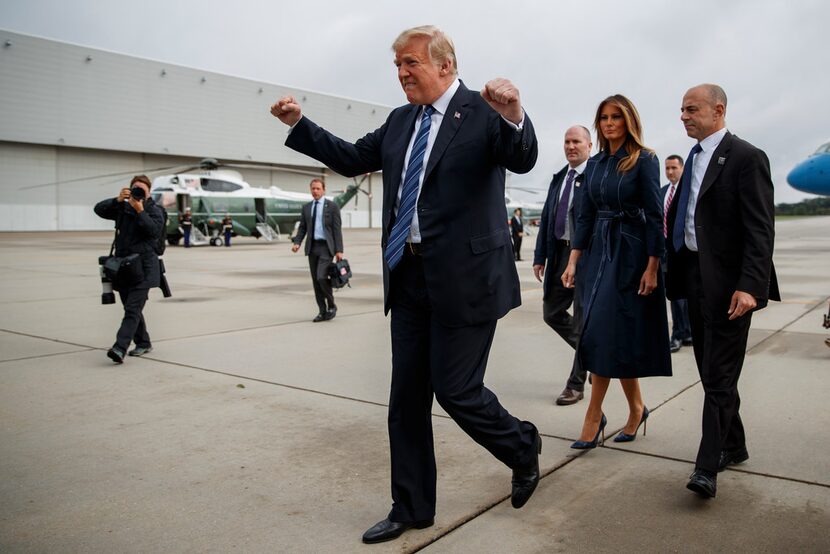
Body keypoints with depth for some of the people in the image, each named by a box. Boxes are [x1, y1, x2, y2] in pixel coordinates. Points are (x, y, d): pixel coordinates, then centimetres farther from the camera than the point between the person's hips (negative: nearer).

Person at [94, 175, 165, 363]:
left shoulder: (154, 211, 1)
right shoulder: (122, 208, 14)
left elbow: (154, 230, -14)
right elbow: (99, 209, 3)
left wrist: (140, 211, -18)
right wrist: (117, 200, -10)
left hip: (143, 268, -6)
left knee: (133, 309, -14)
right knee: (131, 308, 13)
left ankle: (120, 348, -23)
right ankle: (143, 343, 26)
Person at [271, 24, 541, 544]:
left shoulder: (482, 111, -6)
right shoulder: (401, 121, 13)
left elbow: (523, 160, -21)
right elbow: (353, 158, 21)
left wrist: (514, 117, -41)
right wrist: (299, 124, 14)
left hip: (462, 277, -7)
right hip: (408, 276, 7)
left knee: (457, 391, -1)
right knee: (407, 398, 10)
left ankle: (523, 446, 31)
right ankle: (411, 508, 27)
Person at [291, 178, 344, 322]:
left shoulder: (332, 206, -1)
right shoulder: (306, 207, 12)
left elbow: (337, 229, -4)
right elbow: (302, 228, 13)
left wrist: (339, 250, -10)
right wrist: (297, 243, -5)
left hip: (326, 247, -5)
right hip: (312, 247, 5)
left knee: (321, 277, -17)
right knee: (316, 281, 6)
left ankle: (331, 306, 5)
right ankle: (323, 311, 15)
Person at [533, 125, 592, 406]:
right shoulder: (558, 178, 14)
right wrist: (540, 256, 10)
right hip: (559, 254, 7)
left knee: (583, 320, 3)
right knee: (552, 312, 12)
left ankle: (576, 384, 16)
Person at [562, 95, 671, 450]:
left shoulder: (645, 161, -5)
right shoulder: (595, 164, 11)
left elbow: (655, 216, -10)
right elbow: (585, 215, 11)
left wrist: (652, 266, -15)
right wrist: (573, 260, 4)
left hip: (630, 252, -6)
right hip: (597, 250, 6)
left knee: (607, 332, -9)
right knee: (609, 335, 7)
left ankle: (594, 417, 0)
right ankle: (636, 408, 24)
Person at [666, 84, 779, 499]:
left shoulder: (746, 158, -9)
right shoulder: (694, 158, 15)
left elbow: (761, 230, -15)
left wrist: (749, 286, -23)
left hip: (727, 283, -8)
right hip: (695, 277, 8)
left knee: (720, 375, -4)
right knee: (711, 371, 15)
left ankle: (708, 466, 0)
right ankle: (732, 446, 30)